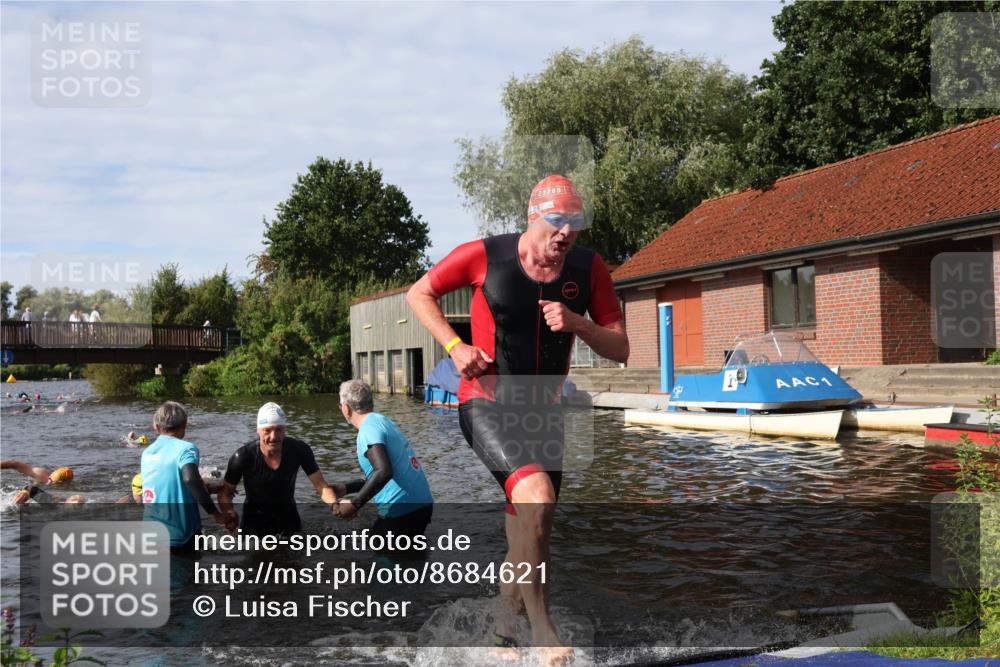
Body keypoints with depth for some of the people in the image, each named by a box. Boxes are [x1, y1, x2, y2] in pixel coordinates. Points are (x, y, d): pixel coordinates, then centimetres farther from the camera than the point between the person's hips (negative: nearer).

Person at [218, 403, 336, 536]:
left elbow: (321, 485, -15)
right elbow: (225, 492, -11)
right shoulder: (243, 456, -23)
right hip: (254, 520, -2)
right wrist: (229, 512, -33)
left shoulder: (299, 450, -20)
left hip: (289, 518, 2)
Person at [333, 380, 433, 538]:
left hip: (400, 511, -9)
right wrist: (346, 488, 22)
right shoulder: (384, 420, 16)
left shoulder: (369, 429, -12)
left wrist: (355, 504, -20)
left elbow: (383, 472, -27)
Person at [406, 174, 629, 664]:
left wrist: (576, 323, -19)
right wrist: (455, 345, -12)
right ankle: (540, 624, -13)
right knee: (536, 494, -28)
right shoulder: (484, 256, -12)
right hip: (486, 403, -5)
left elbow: (619, 349, 0)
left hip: (544, 411, 5)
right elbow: (419, 294, 2)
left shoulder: (589, 269, -4)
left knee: (529, 532, 11)